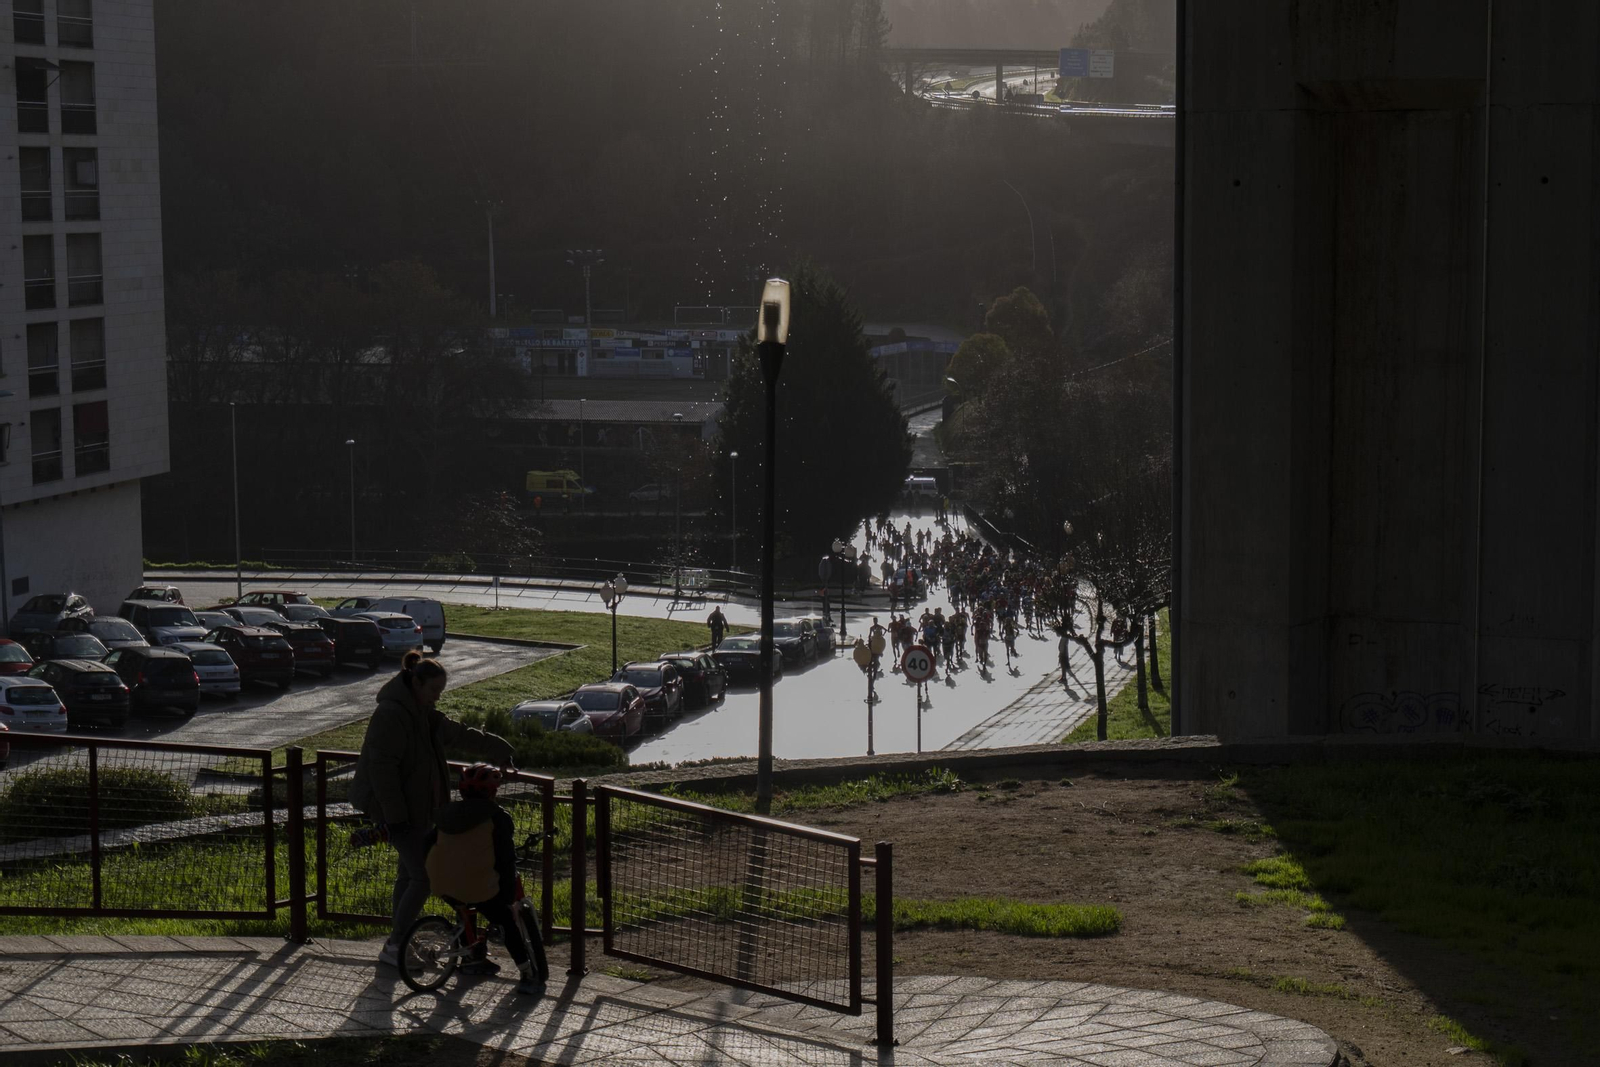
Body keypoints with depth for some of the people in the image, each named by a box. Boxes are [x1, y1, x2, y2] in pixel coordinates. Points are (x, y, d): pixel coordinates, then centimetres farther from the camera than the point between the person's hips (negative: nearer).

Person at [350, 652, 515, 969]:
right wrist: (395, 815, -23)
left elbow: (459, 734, 25)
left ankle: (398, 944, 23)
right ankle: (394, 945, -6)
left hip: (418, 808, 10)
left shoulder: (425, 714, 12)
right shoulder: (392, 714, -19)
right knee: (423, 876, -12)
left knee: (410, 874, 15)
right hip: (399, 810, -10)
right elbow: (382, 767, -22)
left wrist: (498, 748, 29)